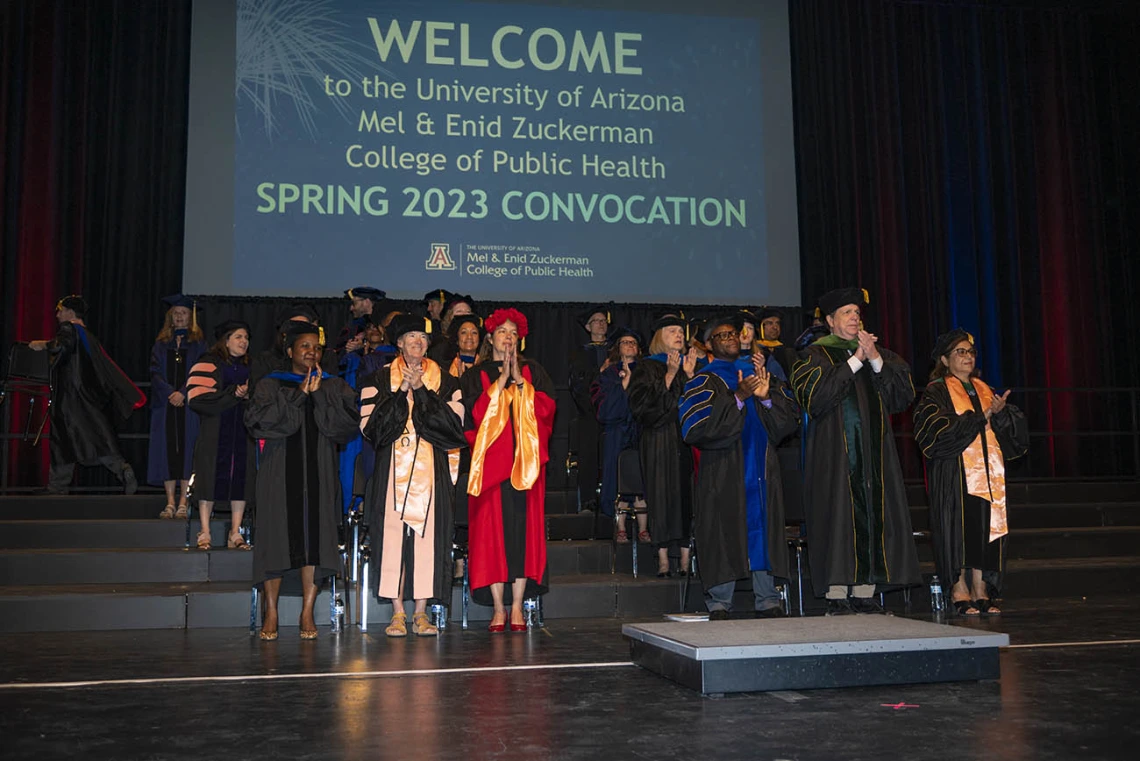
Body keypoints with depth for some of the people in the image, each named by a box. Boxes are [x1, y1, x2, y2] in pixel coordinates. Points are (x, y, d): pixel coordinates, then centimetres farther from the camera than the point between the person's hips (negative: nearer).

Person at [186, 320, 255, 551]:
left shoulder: (250, 368, 15)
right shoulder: (209, 364, -1)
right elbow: (198, 399, -12)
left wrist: (249, 395, -4)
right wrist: (232, 394, -15)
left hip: (243, 433, 4)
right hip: (214, 434, -4)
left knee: (241, 479, 1)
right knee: (211, 478, -3)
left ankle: (235, 533, 7)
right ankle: (205, 533, 6)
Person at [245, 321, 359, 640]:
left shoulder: (335, 387, 11)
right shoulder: (271, 385, 8)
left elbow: (348, 425, -3)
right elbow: (257, 421, -9)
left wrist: (319, 395, -9)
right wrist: (298, 395, -10)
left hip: (319, 473, 1)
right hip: (279, 473, -1)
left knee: (315, 538, -2)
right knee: (277, 538, -2)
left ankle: (307, 613, 5)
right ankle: (271, 611, 8)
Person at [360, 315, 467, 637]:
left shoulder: (445, 381, 10)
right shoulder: (380, 380, 8)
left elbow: (454, 424, -3)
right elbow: (370, 426, -3)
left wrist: (421, 391, -9)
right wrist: (402, 392, -10)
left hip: (431, 469, 1)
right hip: (392, 469, -1)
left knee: (428, 535, -3)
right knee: (393, 534, -5)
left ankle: (421, 612, 5)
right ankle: (398, 612, 4)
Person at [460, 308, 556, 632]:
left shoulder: (533, 371, 15)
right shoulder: (476, 375, 10)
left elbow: (546, 407, 0)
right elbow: (474, 414, -6)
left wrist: (519, 381, -6)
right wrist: (500, 381, -8)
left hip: (525, 461, 1)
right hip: (491, 461, -1)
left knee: (524, 528, -3)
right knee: (493, 529, -5)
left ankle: (517, 606, 3)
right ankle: (498, 607, 2)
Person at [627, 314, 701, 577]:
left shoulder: (690, 364, 17)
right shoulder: (646, 368, 6)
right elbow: (642, 403, -9)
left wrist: (689, 374, -4)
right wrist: (670, 376, -12)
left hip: (687, 441, 3)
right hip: (659, 443, -3)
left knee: (687, 494, -2)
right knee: (662, 495, -6)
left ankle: (685, 558, 2)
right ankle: (663, 559, -2)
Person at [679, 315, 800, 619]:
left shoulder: (757, 372, 17)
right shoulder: (704, 381, 3)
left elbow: (789, 419, 7)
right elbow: (697, 426, -14)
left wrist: (766, 397, -12)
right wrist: (738, 398, -19)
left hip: (761, 470, 4)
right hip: (723, 473, -4)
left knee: (764, 531, 3)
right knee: (724, 534, -4)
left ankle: (768, 601, 10)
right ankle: (719, 604, 3)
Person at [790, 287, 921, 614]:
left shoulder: (878, 353, 17)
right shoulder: (815, 355, 4)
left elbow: (903, 395, 4)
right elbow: (817, 395, -15)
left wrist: (876, 360, -9)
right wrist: (855, 360, -14)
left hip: (874, 453, 5)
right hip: (834, 452, -4)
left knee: (873, 516, 1)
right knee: (838, 517, -7)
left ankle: (864, 593, 8)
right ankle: (837, 596, -3)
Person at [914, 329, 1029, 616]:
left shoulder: (984, 390, 19)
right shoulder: (936, 392, 2)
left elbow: (1015, 428, 11)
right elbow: (940, 430, -13)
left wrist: (1000, 413, -10)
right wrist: (981, 417, -14)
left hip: (987, 472, 5)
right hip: (954, 473, -5)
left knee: (986, 531, 2)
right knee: (959, 530, -8)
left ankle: (981, 593, 7)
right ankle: (960, 593, -3)